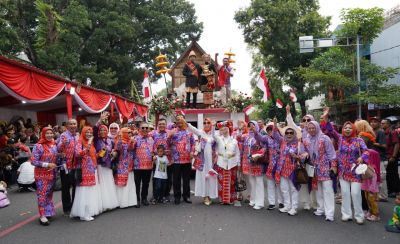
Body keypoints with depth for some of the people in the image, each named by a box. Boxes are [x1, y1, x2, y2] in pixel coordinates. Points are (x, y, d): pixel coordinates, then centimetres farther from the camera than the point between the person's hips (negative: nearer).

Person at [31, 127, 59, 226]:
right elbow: (33, 161, -16)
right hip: (42, 174, -6)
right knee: (42, 194, -3)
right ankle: (42, 216, 4)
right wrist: (47, 164, -19)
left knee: (49, 193, 15)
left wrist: (54, 166, 1)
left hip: (52, 173, 6)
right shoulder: (38, 146, -13)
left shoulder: (54, 145, 5)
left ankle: (48, 212, 27)